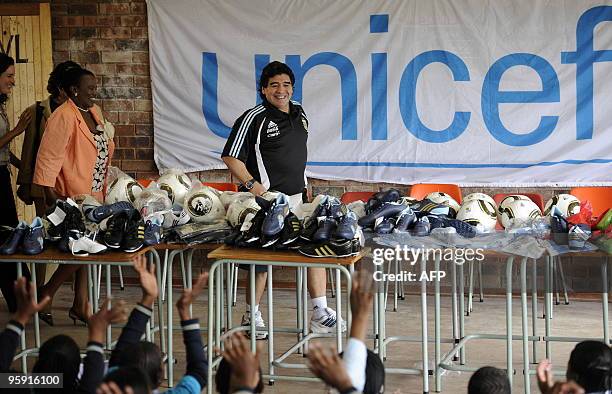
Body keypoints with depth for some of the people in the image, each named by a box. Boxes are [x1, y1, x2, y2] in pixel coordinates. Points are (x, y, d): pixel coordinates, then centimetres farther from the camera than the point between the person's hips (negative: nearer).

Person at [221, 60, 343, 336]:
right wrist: (252, 184, -19)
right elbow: (230, 157, -10)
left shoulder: (300, 114, 13)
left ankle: (320, 313, 7)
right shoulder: (254, 118, -9)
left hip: (298, 198, 7)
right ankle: (252, 316, 13)